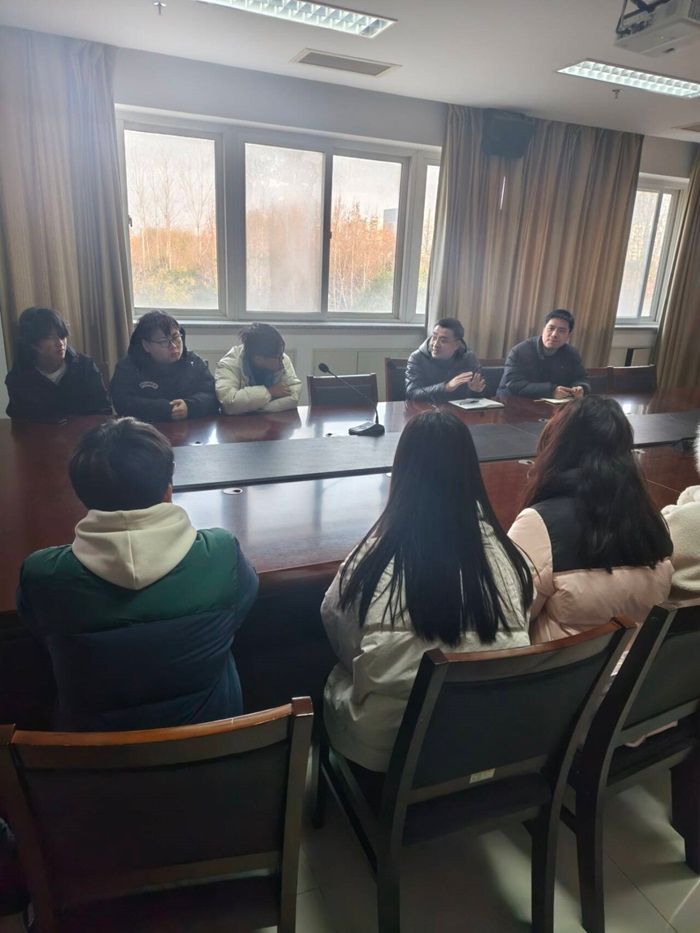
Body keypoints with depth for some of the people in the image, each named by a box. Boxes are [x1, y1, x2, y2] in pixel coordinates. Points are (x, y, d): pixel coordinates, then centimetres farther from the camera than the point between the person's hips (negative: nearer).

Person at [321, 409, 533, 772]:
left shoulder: (374, 559, -25)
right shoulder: (506, 556, -18)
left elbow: (344, 647, -5)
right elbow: (513, 645, 1)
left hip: (383, 745, -3)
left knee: (335, 682, 26)